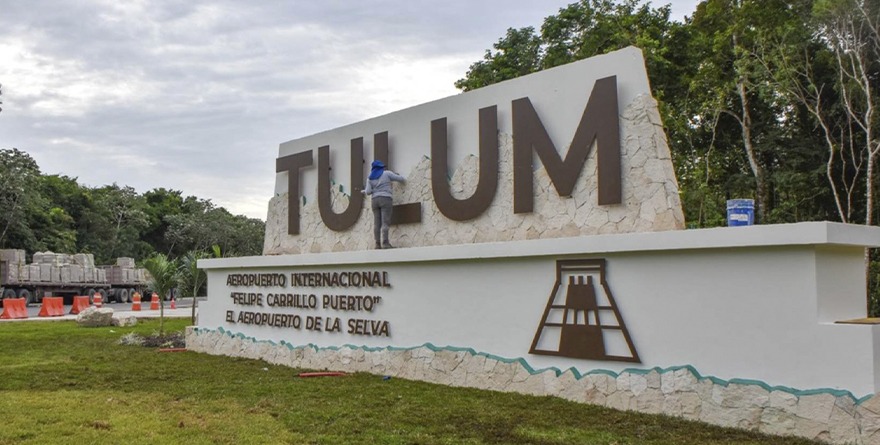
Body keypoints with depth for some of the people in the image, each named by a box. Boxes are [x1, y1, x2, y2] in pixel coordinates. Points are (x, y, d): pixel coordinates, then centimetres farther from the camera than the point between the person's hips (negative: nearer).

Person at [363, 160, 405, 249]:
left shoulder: (370, 178, 11)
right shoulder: (387, 173, 3)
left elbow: (368, 191, 3)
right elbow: (400, 178, 7)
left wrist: (365, 191, 26)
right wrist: (403, 180, 29)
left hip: (375, 200, 4)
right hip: (385, 199, -4)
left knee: (377, 223, 2)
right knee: (385, 222, -12)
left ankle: (378, 244, -3)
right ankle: (385, 243, -22)